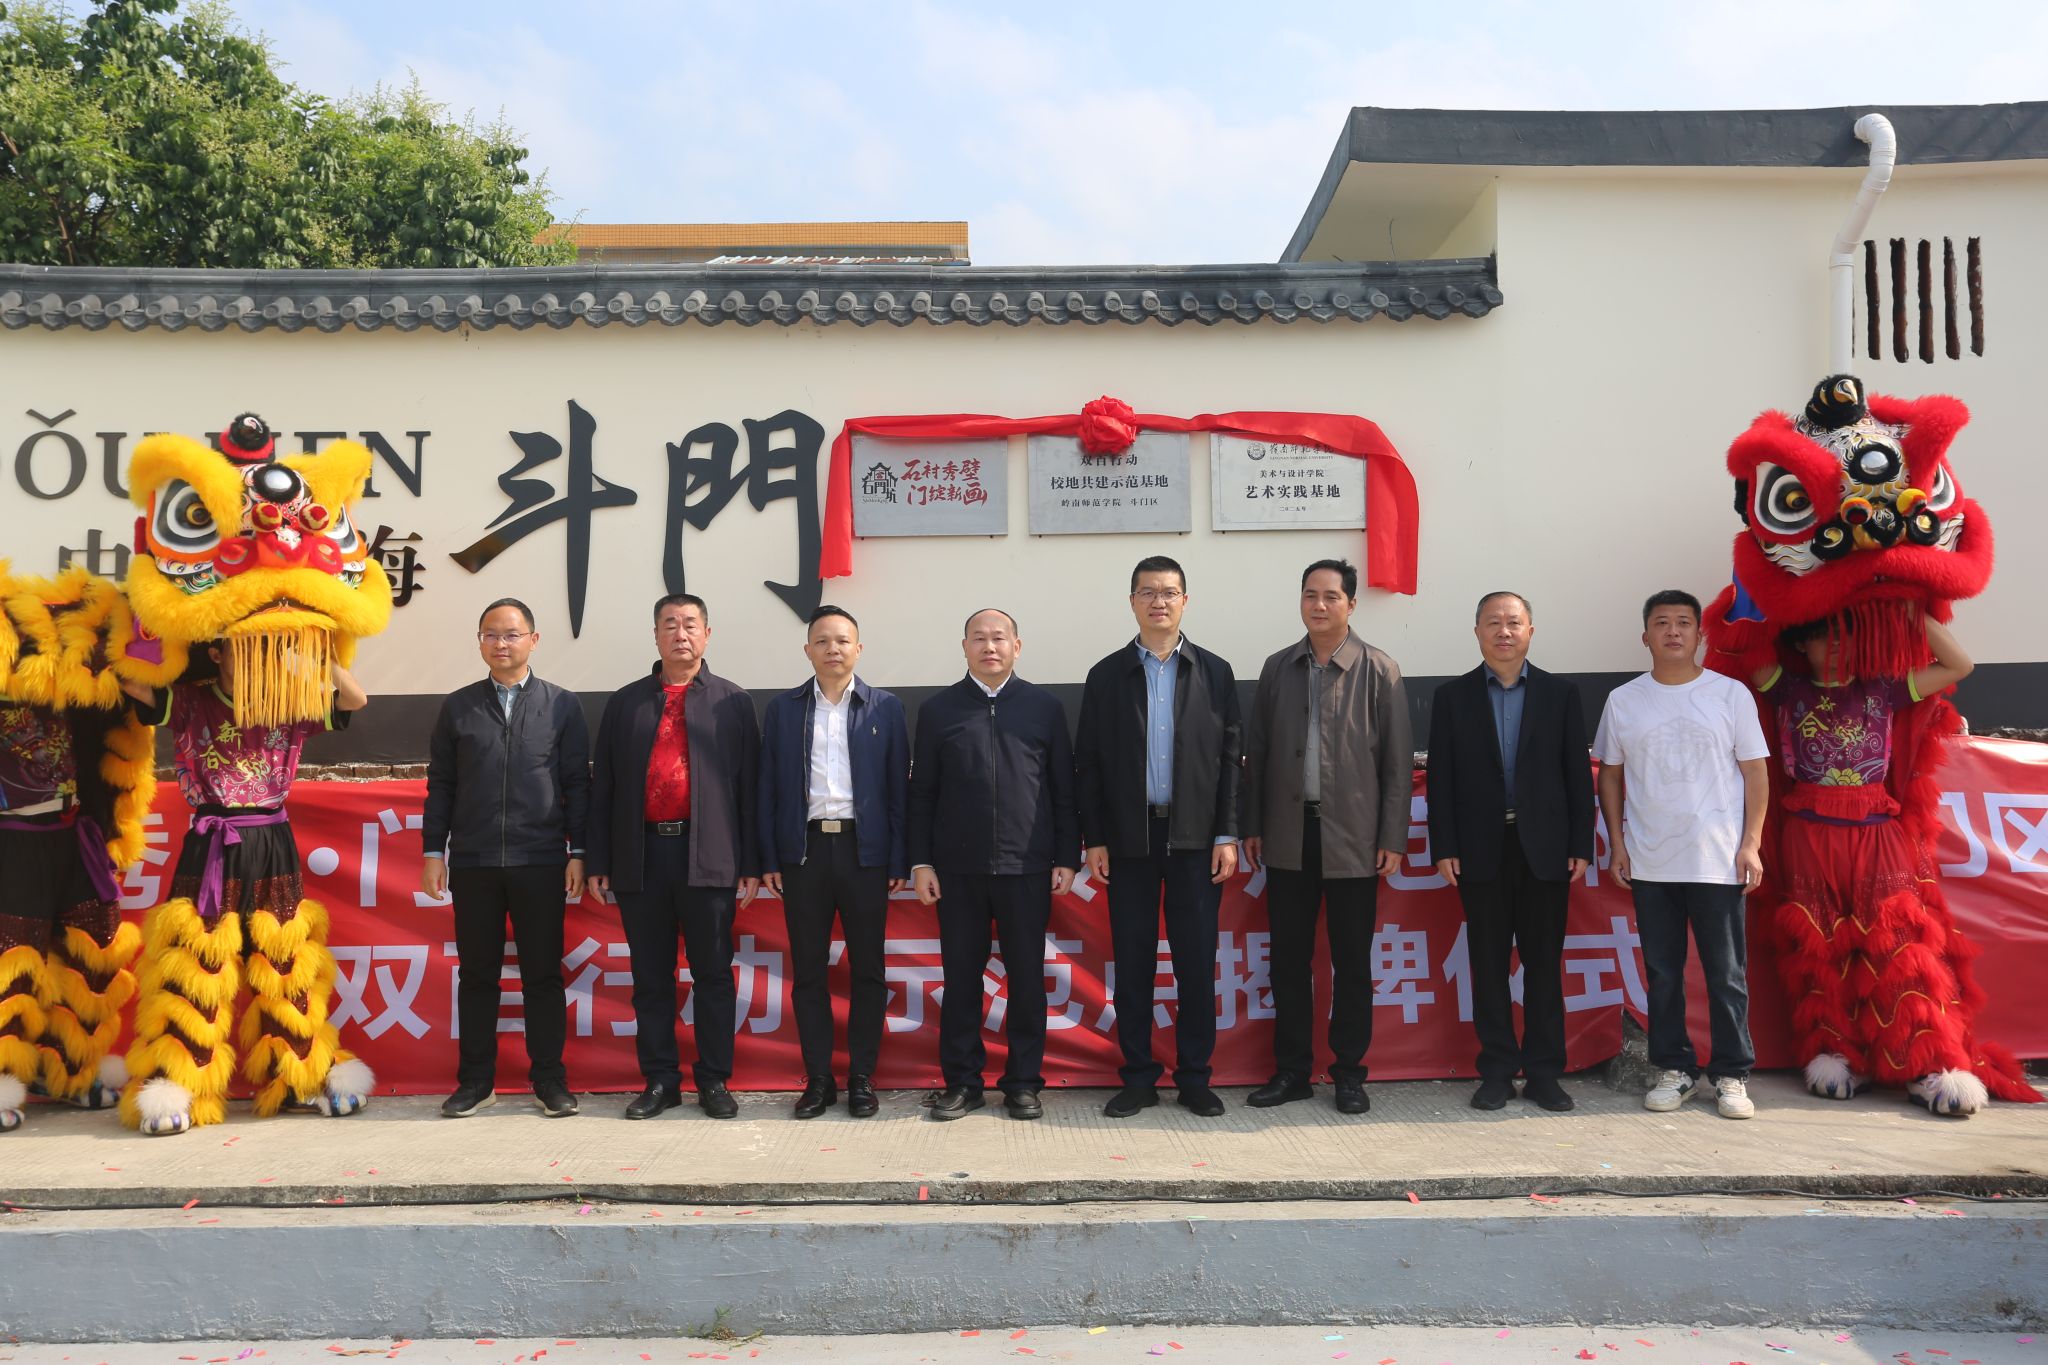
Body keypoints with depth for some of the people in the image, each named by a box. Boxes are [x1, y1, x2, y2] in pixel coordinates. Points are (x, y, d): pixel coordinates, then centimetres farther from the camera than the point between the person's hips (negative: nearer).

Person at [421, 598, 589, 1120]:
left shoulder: (562, 705, 4)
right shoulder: (458, 707, 8)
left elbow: (577, 782, 3)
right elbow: (440, 784, 9)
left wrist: (578, 851, -2)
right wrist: (433, 850, 4)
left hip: (540, 862, -1)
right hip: (473, 862, 2)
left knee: (543, 973, 4)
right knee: (477, 974, 8)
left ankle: (548, 1078, 14)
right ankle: (476, 1080, 18)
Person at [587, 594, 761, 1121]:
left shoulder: (732, 702, 6)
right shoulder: (625, 702, 11)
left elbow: (748, 786, 3)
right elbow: (603, 786, 10)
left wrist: (751, 865, -2)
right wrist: (597, 861, 4)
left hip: (709, 858, -2)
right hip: (640, 857, 2)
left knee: (713, 974, 4)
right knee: (651, 978, 8)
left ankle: (715, 1081, 14)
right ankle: (660, 1081, 19)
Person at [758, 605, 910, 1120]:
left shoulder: (885, 708, 3)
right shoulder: (782, 709, 7)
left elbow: (899, 787, 2)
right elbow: (769, 787, 6)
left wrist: (900, 860, -3)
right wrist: (768, 859, 0)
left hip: (865, 850, -1)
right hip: (804, 850, 1)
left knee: (867, 970, 5)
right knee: (808, 972, 6)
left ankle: (861, 1078, 16)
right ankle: (818, 1078, 16)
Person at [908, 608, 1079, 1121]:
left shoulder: (1044, 707, 6)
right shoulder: (938, 709, 6)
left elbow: (1064, 790, 6)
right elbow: (921, 793, 6)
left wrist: (1067, 858, 1)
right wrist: (920, 862, 0)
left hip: (1026, 867, 0)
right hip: (958, 869, 0)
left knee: (1027, 977, 6)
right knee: (961, 976, 6)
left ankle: (1023, 1082, 18)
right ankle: (962, 1082, 18)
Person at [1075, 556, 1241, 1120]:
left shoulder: (1214, 672, 6)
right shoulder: (1106, 675, 5)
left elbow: (1230, 757, 4)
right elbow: (1088, 763, 4)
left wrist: (1227, 834, -3)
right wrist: (1094, 839, -3)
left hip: (1195, 838, 0)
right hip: (1129, 837, 0)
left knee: (1197, 961, 4)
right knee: (1132, 962, 5)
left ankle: (1194, 1077, 15)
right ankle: (1138, 1078, 15)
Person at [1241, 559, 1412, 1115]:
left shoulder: (1380, 671, -2)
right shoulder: (1277, 668, 7)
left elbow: (1397, 761, -2)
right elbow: (1257, 752, 10)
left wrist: (1393, 838, -6)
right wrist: (1251, 827, 6)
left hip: (1353, 838, -3)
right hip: (1288, 836, 3)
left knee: (1352, 963, 6)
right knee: (1288, 959, 8)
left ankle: (1349, 1073, 19)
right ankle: (1292, 1070, 20)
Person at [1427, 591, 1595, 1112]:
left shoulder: (1561, 693, 6)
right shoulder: (1452, 696, 5)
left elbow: (1578, 773, 5)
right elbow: (1441, 777, 2)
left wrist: (1581, 845, -1)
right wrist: (1444, 848, -4)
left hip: (1545, 848, 0)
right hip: (1481, 850, 0)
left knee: (1544, 963, 5)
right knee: (1488, 965, 5)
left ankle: (1543, 1073, 14)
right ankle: (1497, 1072, 14)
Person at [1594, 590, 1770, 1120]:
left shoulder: (1730, 694, 1)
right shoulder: (1622, 701, 6)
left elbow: (1755, 773, 2)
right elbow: (1610, 777, 10)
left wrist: (1750, 844, -6)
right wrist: (1618, 845, 4)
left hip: (1718, 862, -2)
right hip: (1649, 864, 2)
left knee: (1727, 975, 3)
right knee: (1662, 974, 9)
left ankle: (1733, 1075, 15)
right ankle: (1674, 1070, 20)